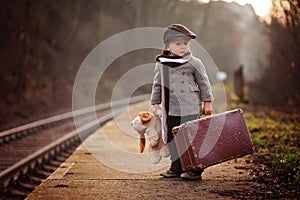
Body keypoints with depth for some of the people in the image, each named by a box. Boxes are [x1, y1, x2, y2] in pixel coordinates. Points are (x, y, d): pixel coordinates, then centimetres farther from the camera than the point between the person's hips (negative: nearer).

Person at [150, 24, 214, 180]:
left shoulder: (194, 63, -2)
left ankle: (195, 169, 6)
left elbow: (203, 83, 5)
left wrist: (207, 102, 3)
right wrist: (155, 103, 14)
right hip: (170, 110, 4)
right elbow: (157, 85, 16)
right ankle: (176, 167, 21)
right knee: (172, 138, 10)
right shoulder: (161, 63, 7)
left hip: (190, 109, -4)